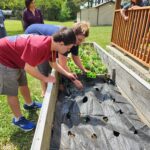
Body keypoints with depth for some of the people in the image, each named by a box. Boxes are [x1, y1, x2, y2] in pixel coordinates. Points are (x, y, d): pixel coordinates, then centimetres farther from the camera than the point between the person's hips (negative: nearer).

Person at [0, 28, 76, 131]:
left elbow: (54, 64, 9)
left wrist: (67, 74, 9)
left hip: (16, 57, 9)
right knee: (12, 92, 1)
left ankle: (29, 105, 44)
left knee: (23, 84, 21)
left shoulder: (51, 45, -6)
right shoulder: (40, 46, -37)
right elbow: (29, 68, -29)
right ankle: (18, 119, 20)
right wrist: (45, 79, -17)